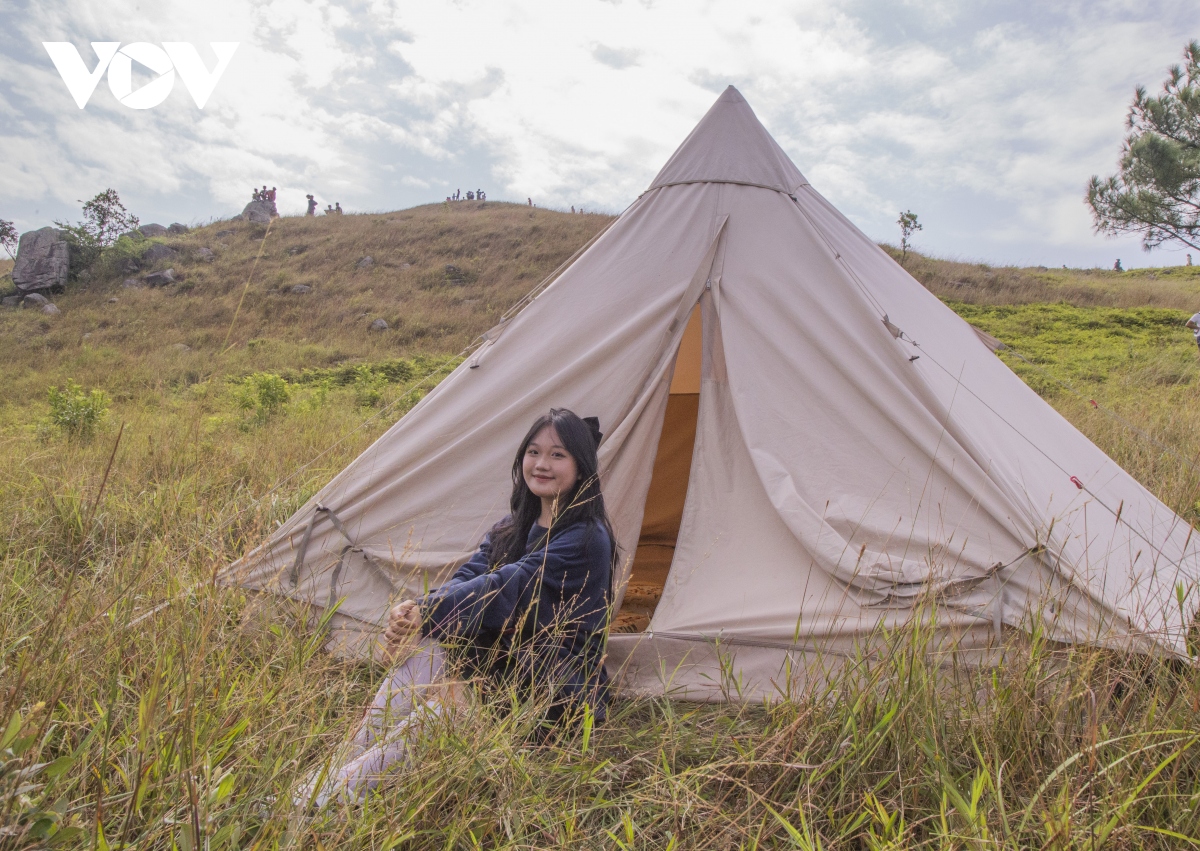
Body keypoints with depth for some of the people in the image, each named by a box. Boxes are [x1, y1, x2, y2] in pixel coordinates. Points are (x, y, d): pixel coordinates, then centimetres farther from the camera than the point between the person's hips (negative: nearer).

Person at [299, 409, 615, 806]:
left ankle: (340, 789, -27)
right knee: (426, 646, -23)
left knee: (454, 703, -32)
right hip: (503, 668, 6)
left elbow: (506, 588, -26)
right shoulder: (511, 529, 8)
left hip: (559, 695, -6)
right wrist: (412, 612, -26)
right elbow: (465, 579, -6)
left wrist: (424, 615, -26)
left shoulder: (587, 540, -17)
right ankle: (335, 774, -25)